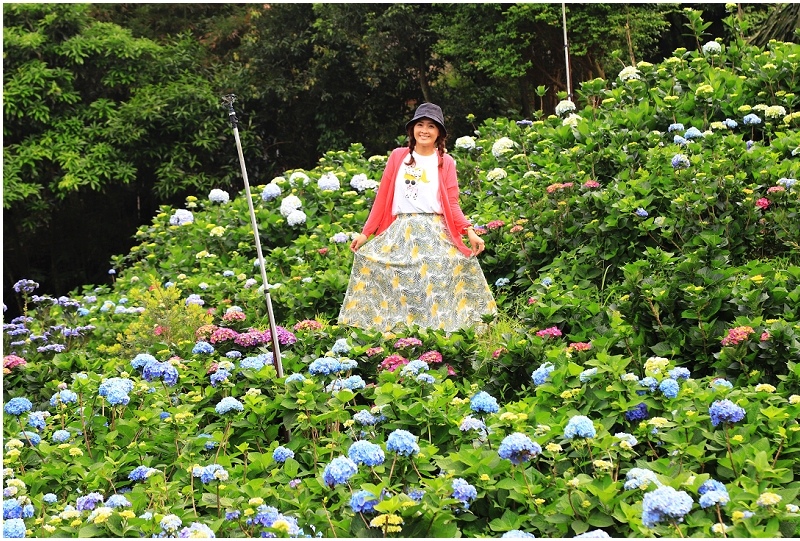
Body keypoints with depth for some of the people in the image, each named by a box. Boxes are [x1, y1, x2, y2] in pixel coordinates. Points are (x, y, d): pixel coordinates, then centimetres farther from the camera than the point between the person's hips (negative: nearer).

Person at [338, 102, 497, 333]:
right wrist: (365, 232, 4)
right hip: (401, 232, 1)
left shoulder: (445, 162, 8)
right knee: (397, 285, -4)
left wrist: (469, 231, -12)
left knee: (439, 284, -9)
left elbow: (452, 204, 3)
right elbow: (382, 197, 8)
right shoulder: (398, 156, 8)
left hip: (436, 233, -1)